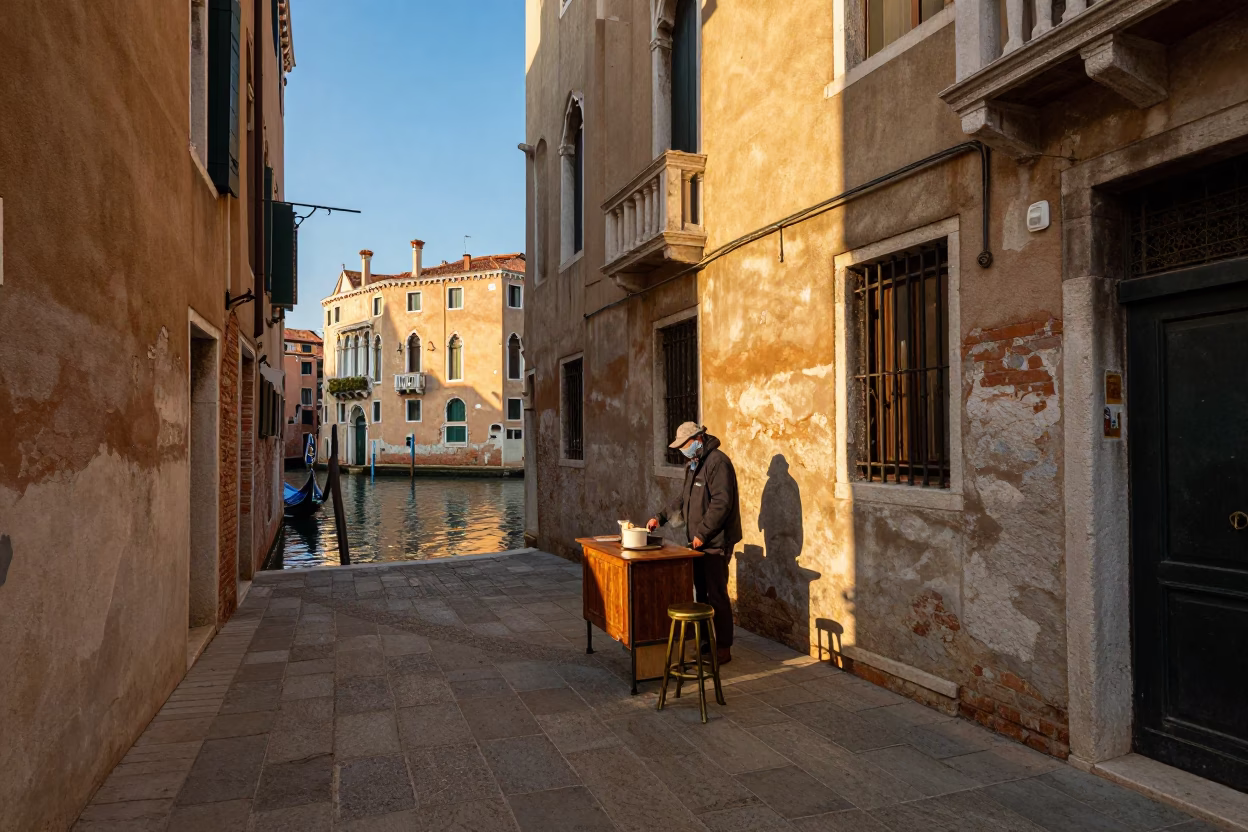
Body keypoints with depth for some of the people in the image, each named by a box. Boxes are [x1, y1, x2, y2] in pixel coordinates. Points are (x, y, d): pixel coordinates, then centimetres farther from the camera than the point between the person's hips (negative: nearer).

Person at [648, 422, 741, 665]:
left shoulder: (718, 462, -15)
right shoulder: (694, 465, 16)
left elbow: (721, 503, -22)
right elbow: (684, 498, 24)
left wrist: (702, 533, -20)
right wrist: (661, 517, 16)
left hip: (715, 543, -9)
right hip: (698, 542, 9)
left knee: (716, 595, -4)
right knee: (702, 593, 15)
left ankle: (724, 648, 6)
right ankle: (707, 640, 27)